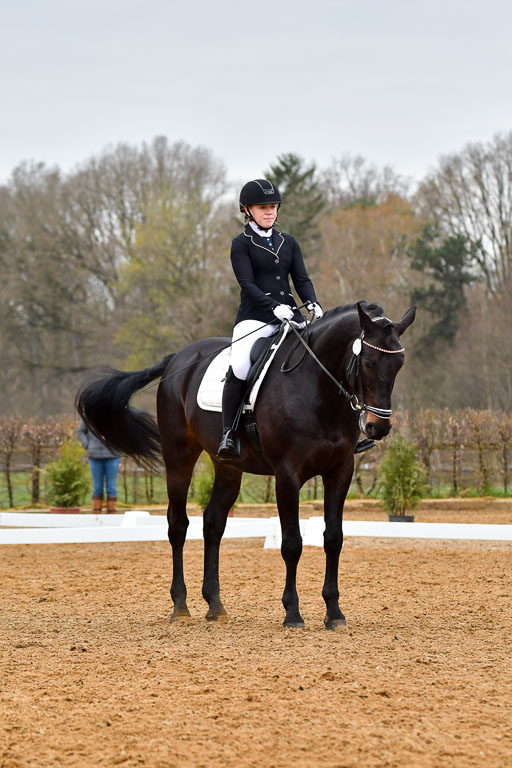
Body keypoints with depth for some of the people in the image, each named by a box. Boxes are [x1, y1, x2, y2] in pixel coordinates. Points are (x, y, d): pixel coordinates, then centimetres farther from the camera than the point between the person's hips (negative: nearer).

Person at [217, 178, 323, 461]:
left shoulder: (289, 243, 18)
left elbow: (301, 279, 11)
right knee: (239, 367, -29)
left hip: (289, 318, 5)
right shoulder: (241, 244, 4)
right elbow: (248, 284, -8)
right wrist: (274, 307, -23)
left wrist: (312, 303, -10)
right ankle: (228, 434, -19)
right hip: (254, 318, -5)